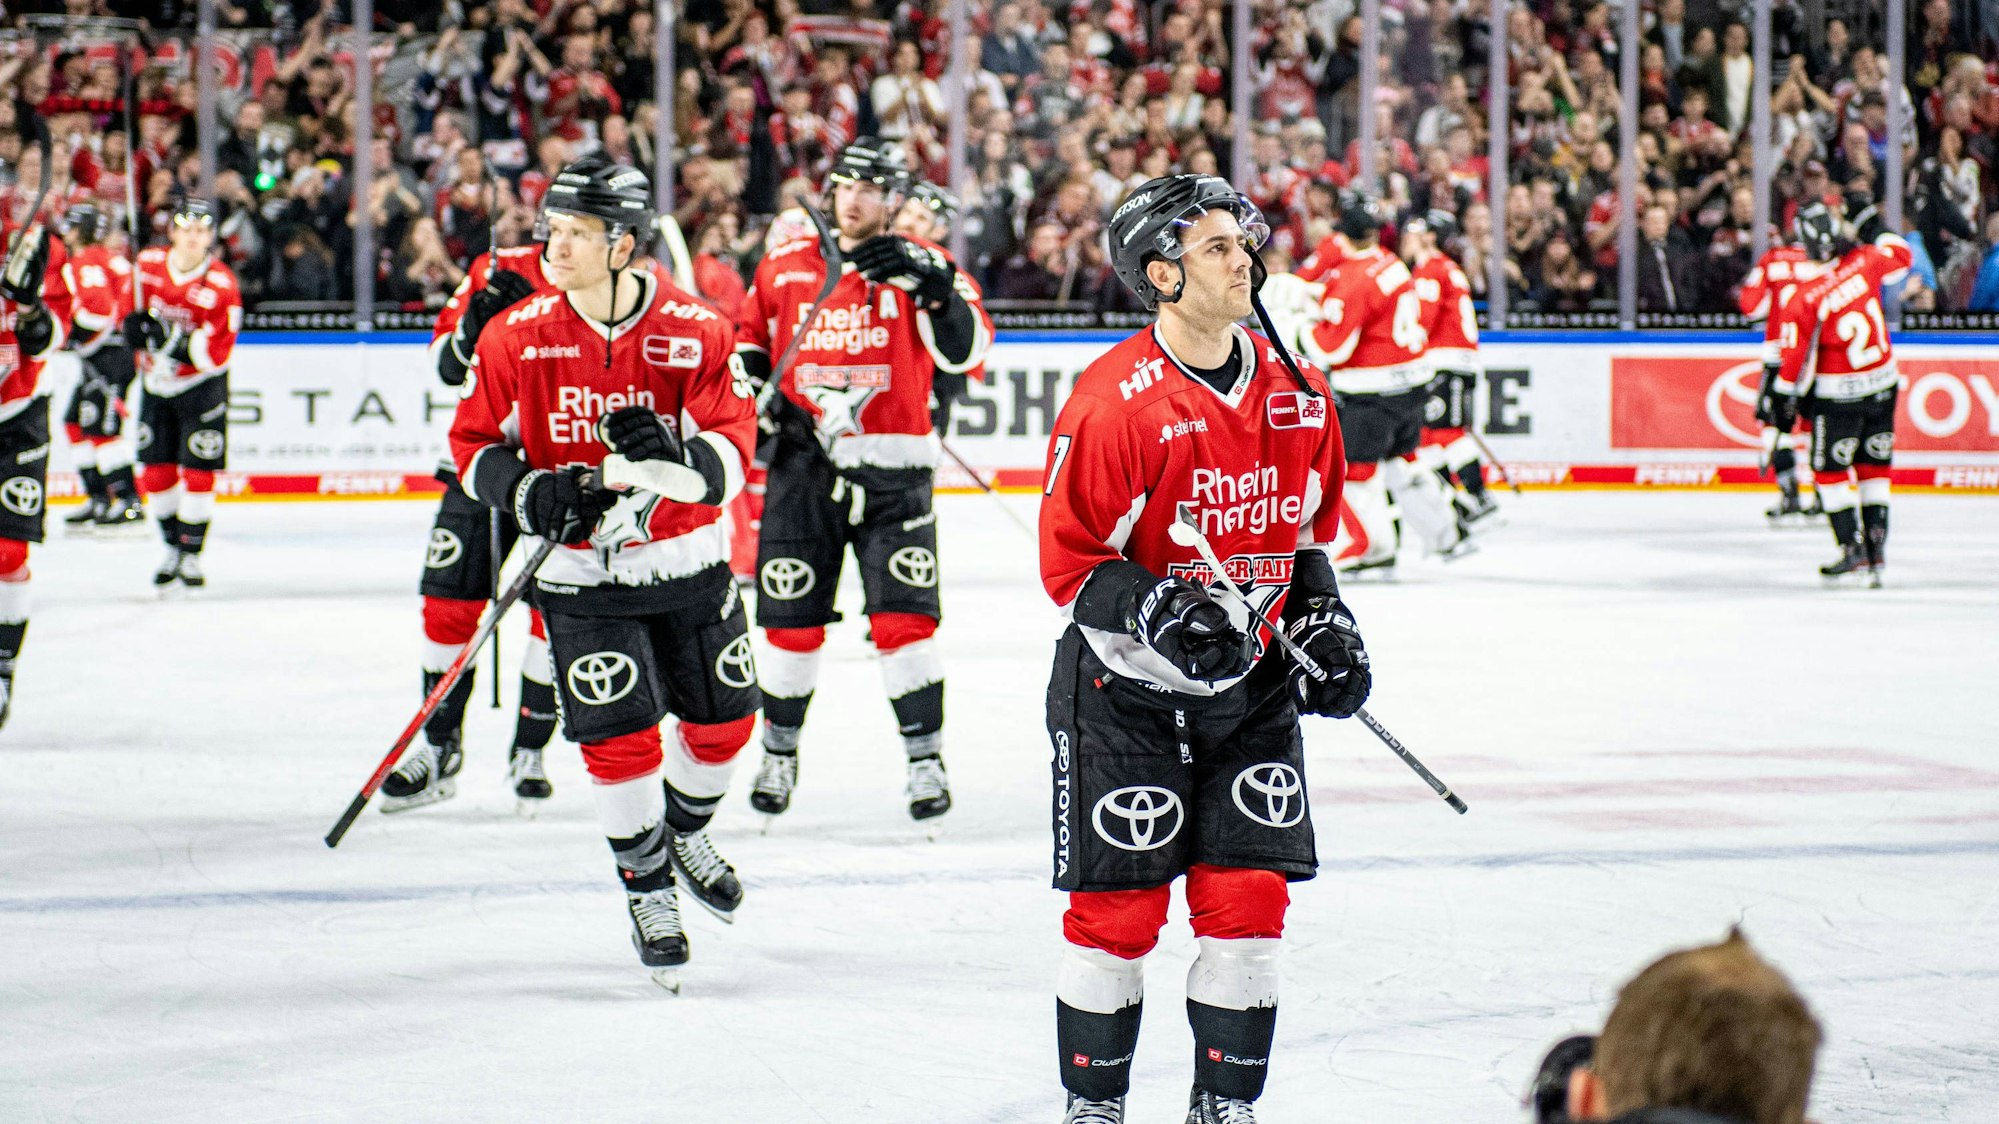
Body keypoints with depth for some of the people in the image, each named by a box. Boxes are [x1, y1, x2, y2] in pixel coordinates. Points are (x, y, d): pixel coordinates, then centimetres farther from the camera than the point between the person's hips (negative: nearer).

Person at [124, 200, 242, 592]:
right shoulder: (148, 264, -5)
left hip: (201, 387, -4)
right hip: (156, 383, 4)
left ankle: (192, 555, 5)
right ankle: (173, 548, 22)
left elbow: (215, 353, -22)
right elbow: (132, 305, 15)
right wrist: (134, 322, -7)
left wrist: (174, 338, -34)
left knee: (198, 472, -6)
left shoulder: (221, 285, -19)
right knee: (157, 471, 5)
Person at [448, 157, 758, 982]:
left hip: (688, 564, 1)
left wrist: (672, 454, -36)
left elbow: (731, 458, -15)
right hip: (580, 572, -1)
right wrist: (529, 494, -19)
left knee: (721, 719, 11)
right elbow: (473, 442, 0)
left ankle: (686, 834, 42)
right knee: (619, 736, -8)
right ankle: (648, 891, 13)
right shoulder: (519, 336, -9)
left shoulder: (695, 332, -11)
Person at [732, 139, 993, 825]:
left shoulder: (919, 265, -3)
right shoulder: (785, 267, 6)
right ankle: (779, 751, 23)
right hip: (803, 462, 2)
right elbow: (748, 333, 22)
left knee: (903, 617, -8)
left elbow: (968, 351, -16)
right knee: (791, 618, 6)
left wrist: (929, 287, -30)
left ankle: (925, 756, 3)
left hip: (891, 471, -2)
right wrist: (755, 382, 2)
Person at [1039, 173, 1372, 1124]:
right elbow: (1068, 560, -14)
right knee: (1118, 909, -1)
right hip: (1123, 689, -5)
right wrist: (1161, 615, -27)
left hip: (1251, 688, 5)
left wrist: (1323, 622, 6)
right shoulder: (1114, 400, -17)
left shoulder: (1296, 393, 2)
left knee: (1249, 900, 2)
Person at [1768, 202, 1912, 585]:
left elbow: (1794, 362, -14)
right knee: (1874, 468, 14)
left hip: (1837, 394, -4)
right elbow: (1899, 254, 12)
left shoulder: (1802, 299, -20)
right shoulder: (1866, 262, -11)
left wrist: (1783, 404, -2)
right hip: (1882, 385, 4)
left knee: (1829, 470, 10)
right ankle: (1877, 549, 13)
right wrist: (1884, 241, 31)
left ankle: (1852, 548, 5)